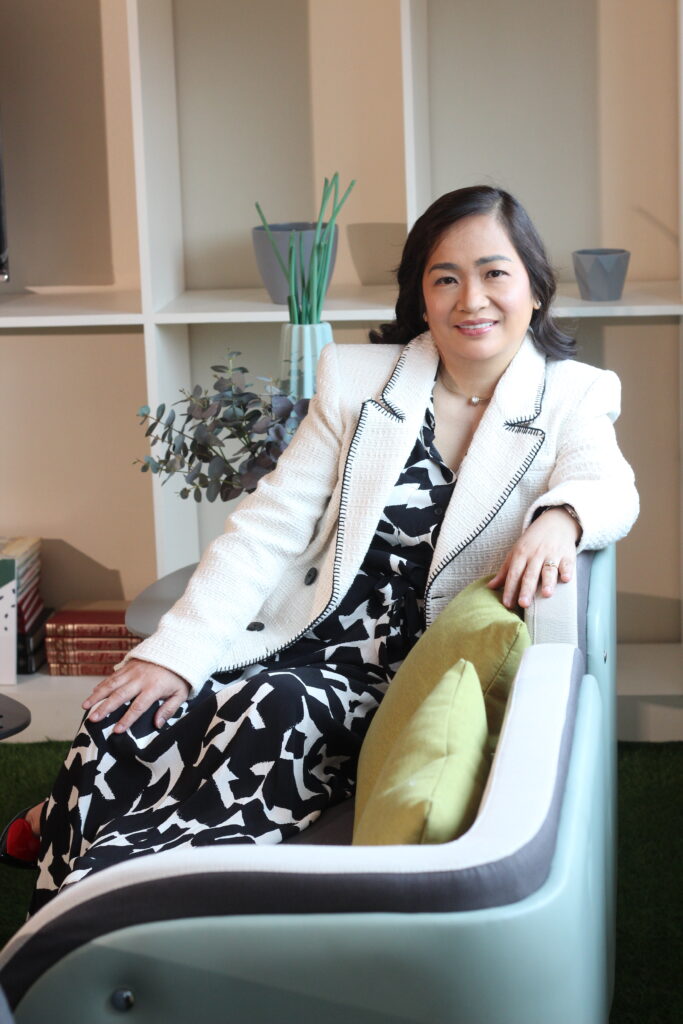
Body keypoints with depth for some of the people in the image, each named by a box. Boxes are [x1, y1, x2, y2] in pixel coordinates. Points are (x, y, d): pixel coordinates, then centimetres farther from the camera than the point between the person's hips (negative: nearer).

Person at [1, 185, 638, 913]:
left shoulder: (571, 397, 6)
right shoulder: (358, 380, 8)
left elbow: (610, 488, -14)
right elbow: (269, 524, 2)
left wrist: (560, 515, -40)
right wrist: (175, 652, -11)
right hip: (303, 637, 2)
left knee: (274, 715, -32)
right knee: (125, 723, -25)